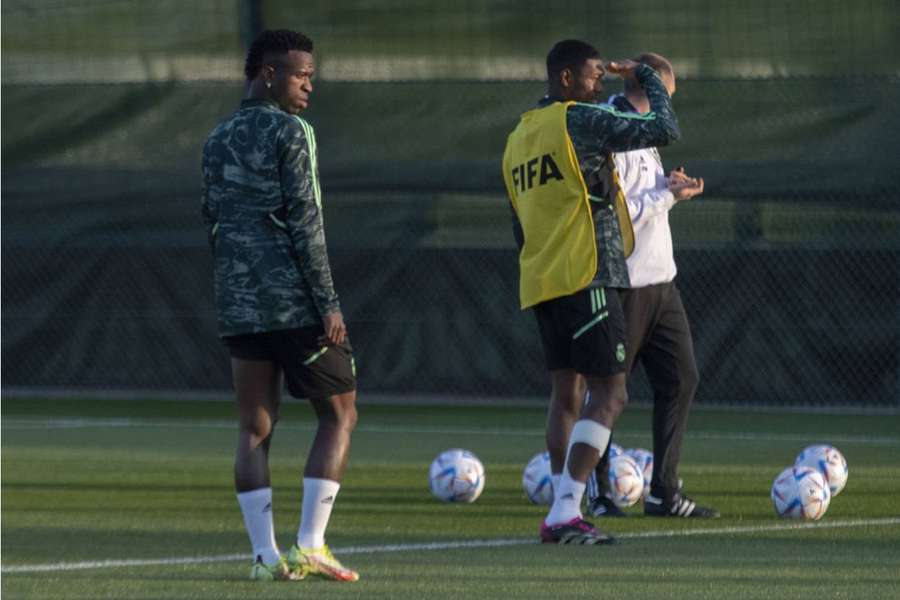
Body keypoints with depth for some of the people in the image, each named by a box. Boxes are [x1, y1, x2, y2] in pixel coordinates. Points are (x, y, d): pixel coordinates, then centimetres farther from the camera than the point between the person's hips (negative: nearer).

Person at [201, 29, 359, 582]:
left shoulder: (219, 140, 14)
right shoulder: (291, 132, -8)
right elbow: (304, 224, -13)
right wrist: (327, 303, -11)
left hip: (239, 306, 6)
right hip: (297, 304, -6)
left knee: (255, 428, 7)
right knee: (340, 413, 5)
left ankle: (266, 555, -1)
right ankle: (310, 546, -4)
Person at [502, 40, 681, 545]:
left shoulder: (519, 138, 17)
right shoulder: (580, 120, -9)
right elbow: (665, 130, -9)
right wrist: (646, 78, 6)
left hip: (538, 284, 8)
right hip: (586, 277, -8)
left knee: (565, 392, 14)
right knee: (610, 395, -7)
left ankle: (563, 510, 9)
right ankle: (567, 510, -17)